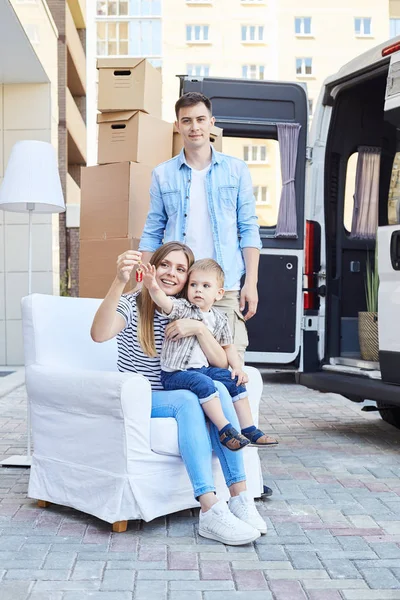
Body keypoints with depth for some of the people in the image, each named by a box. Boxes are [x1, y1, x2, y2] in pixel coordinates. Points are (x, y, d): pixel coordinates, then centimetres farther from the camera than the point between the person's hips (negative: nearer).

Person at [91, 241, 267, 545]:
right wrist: (119, 282, -42)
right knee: (188, 399, -34)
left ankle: (240, 497, -30)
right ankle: (211, 512, -41)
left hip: (180, 400, 4)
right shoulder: (132, 305, -6)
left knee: (217, 389, -27)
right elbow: (99, 334, -30)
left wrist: (199, 328, -18)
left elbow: (221, 363, 0)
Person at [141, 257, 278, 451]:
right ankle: (225, 430, -27)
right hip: (175, 373, -6)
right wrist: (153, 288, -52)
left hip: (203, 369, 7)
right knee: (204, 383, -32)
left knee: (235, 381, -3)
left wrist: (238, 368, 5)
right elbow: (165, 302, -31)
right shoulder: (182, 308, -9)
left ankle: (249, 430, 6)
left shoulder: (220, 319, 9)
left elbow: (228, 346, 20)